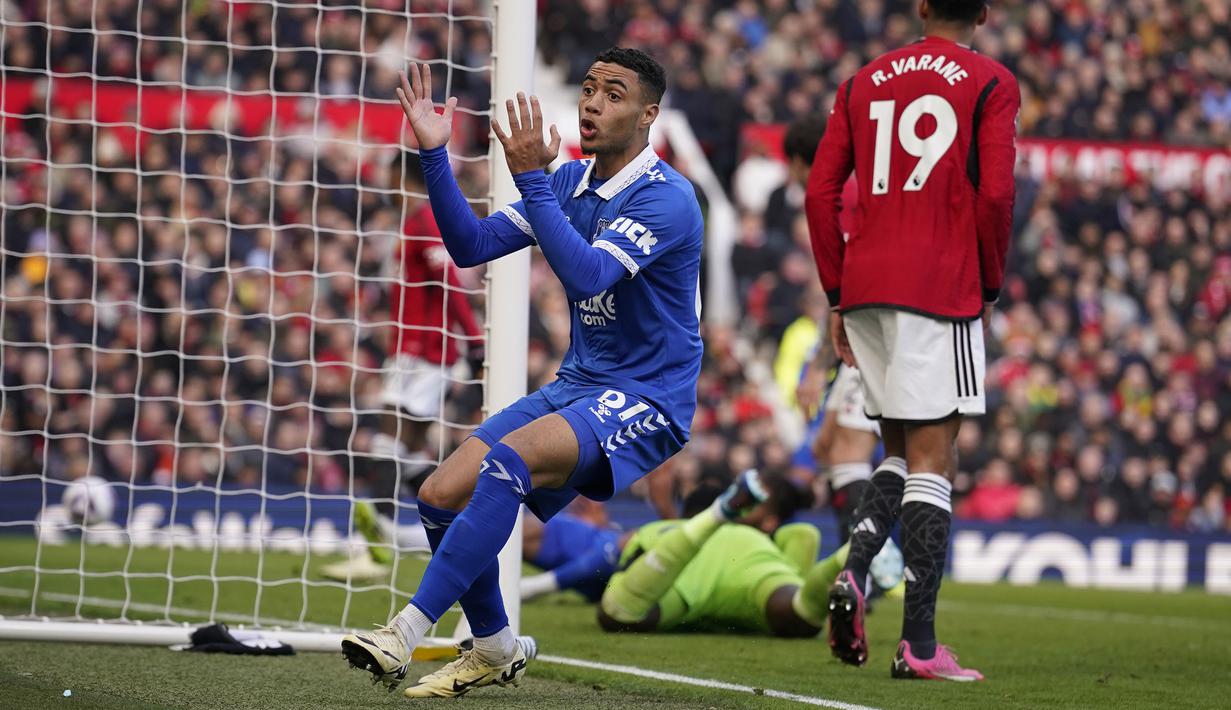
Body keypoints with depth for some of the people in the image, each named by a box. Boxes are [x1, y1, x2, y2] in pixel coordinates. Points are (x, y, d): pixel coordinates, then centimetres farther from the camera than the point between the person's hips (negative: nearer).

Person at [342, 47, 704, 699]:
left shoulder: (666, 198, -16)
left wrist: (530, 179, -33)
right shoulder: (568, 182, 9)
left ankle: (405, 635, -32)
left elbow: (587, 275, -30)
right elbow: (471, 245, 6)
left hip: (648, 401, -8)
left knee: (507, 460, -32)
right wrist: (434, 156, -5)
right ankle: (494, 650, 16)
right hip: (577, 385, 8)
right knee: (442, 494, -6)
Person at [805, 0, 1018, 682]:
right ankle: (919, 644, -7)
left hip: (863, 290, 5)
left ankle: (852, 574, -8)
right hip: (939, 290, -5)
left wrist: (837, 294, 15)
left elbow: (820, 192, 10)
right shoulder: (990, 84, 1)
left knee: (901, 453, 17)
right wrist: (989, 287, 4)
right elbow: (995, 193, -9)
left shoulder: (864, 82, 15)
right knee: (931, 461, -3)